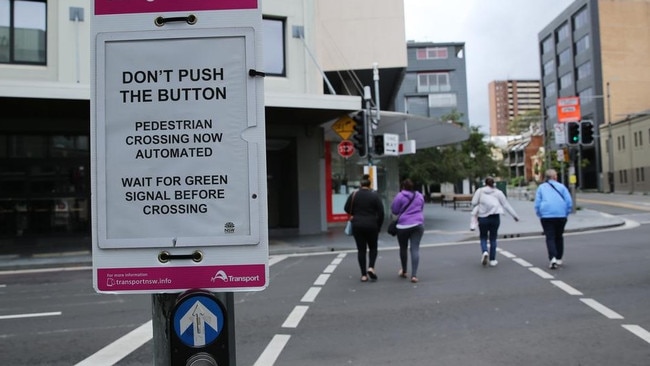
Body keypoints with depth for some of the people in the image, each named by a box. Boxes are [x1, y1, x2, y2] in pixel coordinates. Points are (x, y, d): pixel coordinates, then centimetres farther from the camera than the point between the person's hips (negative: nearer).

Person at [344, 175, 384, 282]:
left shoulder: (354, 195, -2)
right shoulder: (374, 195, -4)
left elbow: (347, 209, 2)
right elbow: (381, 212, -5)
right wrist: (379, 227, 5)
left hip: (357, 226, 1)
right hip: (371, 226, -1)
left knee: (361, 249, 7)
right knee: (373, 247, 17)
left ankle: (363, 275, 6)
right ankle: (371, 267, -4)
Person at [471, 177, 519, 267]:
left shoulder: (479, 191, 3)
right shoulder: (498, 192, 5)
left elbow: (474, 203, -6)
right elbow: (506, 205, 6)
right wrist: (515, 215, 11)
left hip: (483, 217, -1)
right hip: (495, 217, 1)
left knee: (483, 237, 13)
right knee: (493, 239, 11)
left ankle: (484, 252, -14)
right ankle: (492, 260, 12)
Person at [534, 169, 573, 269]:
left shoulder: (541, 187, 7)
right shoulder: (561, 186, 6)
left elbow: (537, 204, 2)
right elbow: (569, 202, 0)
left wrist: (540, 215, 11)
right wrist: (566, 214, 10)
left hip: (546, 216, -1)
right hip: (561, 216, 1)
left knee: (550, 238, -1)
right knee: (559, 237, 16)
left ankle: (552, 258, -18)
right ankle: (559, 259, 21)